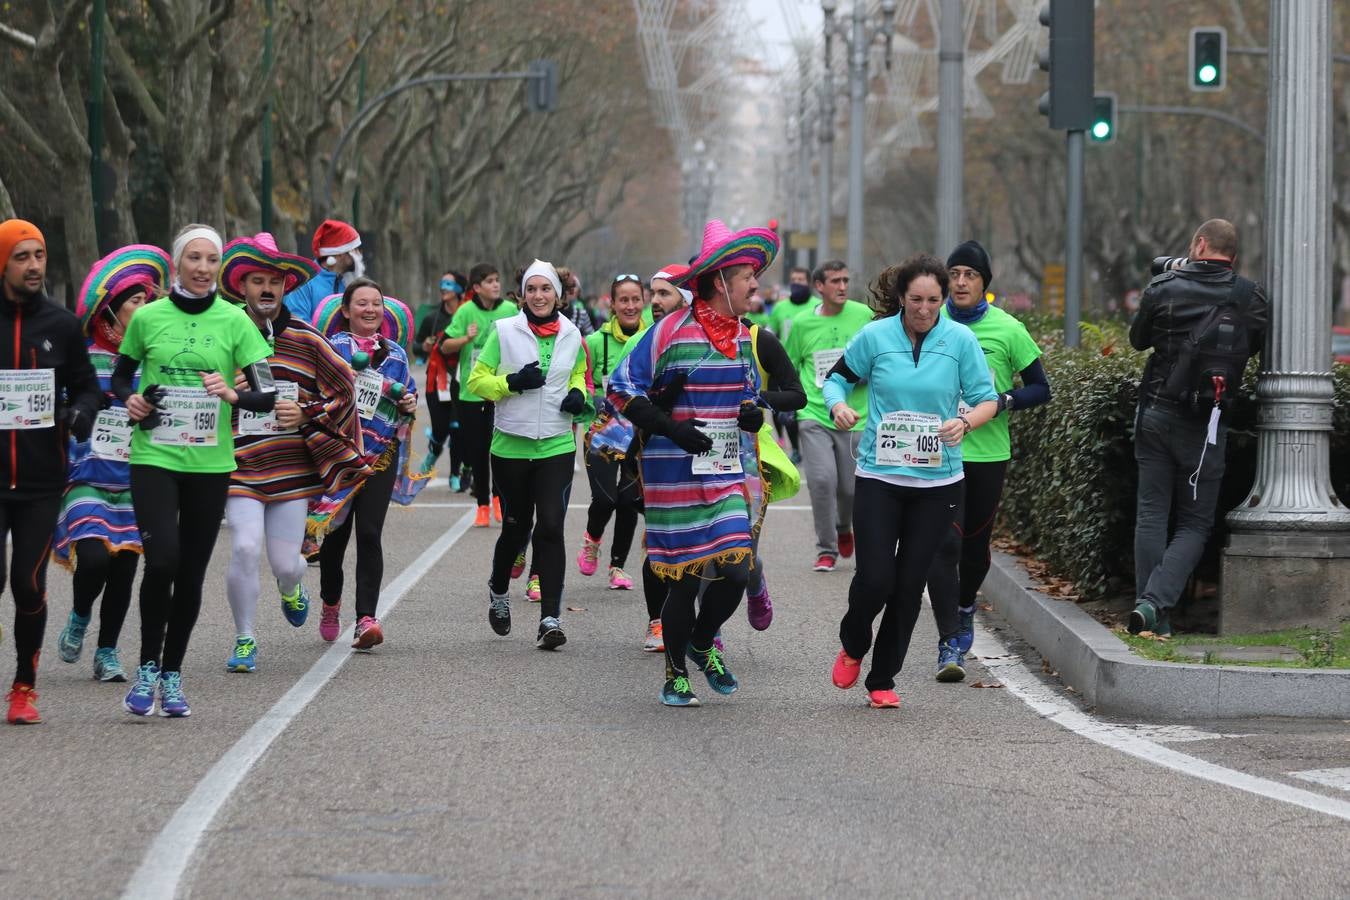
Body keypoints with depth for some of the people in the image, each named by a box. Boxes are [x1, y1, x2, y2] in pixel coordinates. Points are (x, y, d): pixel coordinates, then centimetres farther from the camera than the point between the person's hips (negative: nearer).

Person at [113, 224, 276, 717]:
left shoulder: (234, 321, -1)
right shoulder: (147, 317, 1)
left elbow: (267, 395, -4)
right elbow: (120, 376, 15)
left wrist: (233, 394, -23)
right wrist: (129, 401, -5)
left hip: (210, 462, 1)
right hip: (154, 458, -1)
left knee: (192, 572, 7)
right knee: (162, 558, -19)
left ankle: (172, 675, 21)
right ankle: (147, 667, -3)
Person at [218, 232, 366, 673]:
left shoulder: (306, 340, 1)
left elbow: (345, 389, 8)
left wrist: (307, 414, -7)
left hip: (291, 467, 1)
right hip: (240, 467, -1)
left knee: (285, 561, 2)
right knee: (244, 549, -15)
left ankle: (291, 588, 42)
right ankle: (245, 640, 3)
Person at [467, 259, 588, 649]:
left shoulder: (571, 335, 5)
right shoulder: (503, 331, -3)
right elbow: (476, 381, -1)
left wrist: (578, 394, 2)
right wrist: (512, 382, -17)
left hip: (557, 446, 1)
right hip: (511, 445, -1)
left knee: (551, 528, -11)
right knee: (515, 528, 9)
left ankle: (551, 618, -12)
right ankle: (498, 592, 39)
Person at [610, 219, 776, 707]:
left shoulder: (743, 337, 11)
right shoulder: (671, 332, -11)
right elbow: (622, 389, -9)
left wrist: (753, 414, 3)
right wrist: (669, 427, -18)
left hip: (727, 473, 5)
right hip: (675, 474, -5)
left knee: (735, 570, -6)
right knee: (686, 577, 0)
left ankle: (702, 641, 24)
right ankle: (675, 675, 19)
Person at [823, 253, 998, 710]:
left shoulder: (960, 339, -2)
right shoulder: (875, 336, -3)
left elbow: (987, 399, 1)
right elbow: (837, 377, 9)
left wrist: (966, 421, -21)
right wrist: (838, 406, -14)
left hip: (937, 481, 1)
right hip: (880, 477, -1)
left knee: (910, 584, 4)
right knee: (875, 578, -9)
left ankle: (883, 680, 18)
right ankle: (853, 646, 24)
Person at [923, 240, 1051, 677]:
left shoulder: (1008, 329, -1)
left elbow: (1040, 388, 3)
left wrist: (1003, 402, -14)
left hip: (988, 452, 1)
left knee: (976, 543, 14)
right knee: (943, 543, -12)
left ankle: (965, 609, 44)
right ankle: (949, 643, -12)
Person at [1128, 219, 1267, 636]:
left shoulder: (1164, 288, -3)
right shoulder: (1248, 296, -5)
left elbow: (1138, 339, 12)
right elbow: (1255, 346, 11)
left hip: (1156, 411, 1)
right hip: (1204, 424, -1)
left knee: (1151, 515, 8)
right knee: (1195, 524, 5)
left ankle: (1151, 611, 4)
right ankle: (1155, 602, -13)